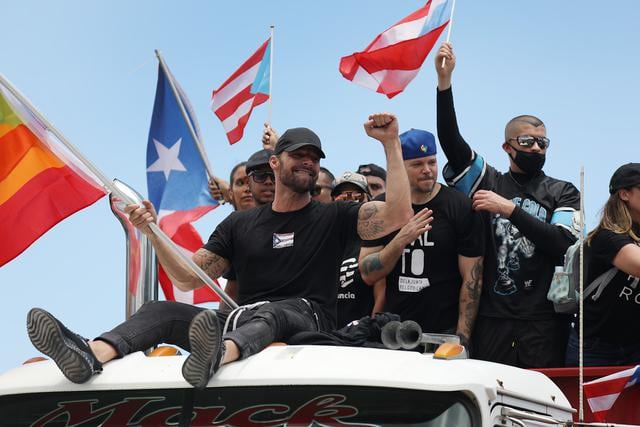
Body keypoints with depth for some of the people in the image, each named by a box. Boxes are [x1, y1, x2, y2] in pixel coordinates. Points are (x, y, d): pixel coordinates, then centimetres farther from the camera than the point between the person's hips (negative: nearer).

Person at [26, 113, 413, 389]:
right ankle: (91, 355, -48)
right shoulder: (240, 224, 22)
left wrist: (391, 144, -4)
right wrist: (152, 231, 3)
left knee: (268, 314, -39)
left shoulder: (333, 218, 14)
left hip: (305, 322, -4)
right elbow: (187, 279, 18)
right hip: (242, 319, 4)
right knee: (161, 311, -17)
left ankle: (217, 354, -74)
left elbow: (398, 215, -1)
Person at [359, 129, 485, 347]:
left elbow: (472, 278, -5)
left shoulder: (461, 208, -3)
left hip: (445, 333, -2)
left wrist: (462, 337, -12)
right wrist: (401, 240, -16)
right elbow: (368, 274, 0)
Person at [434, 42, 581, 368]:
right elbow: (450, 140, 0)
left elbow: (564, 245, -7)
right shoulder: (488, 183, 13)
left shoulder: (563, 194, 10)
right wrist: (444, 81, -11)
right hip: (492, 319, 1)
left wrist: (510, 209, -13)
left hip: (543, 323, -1)